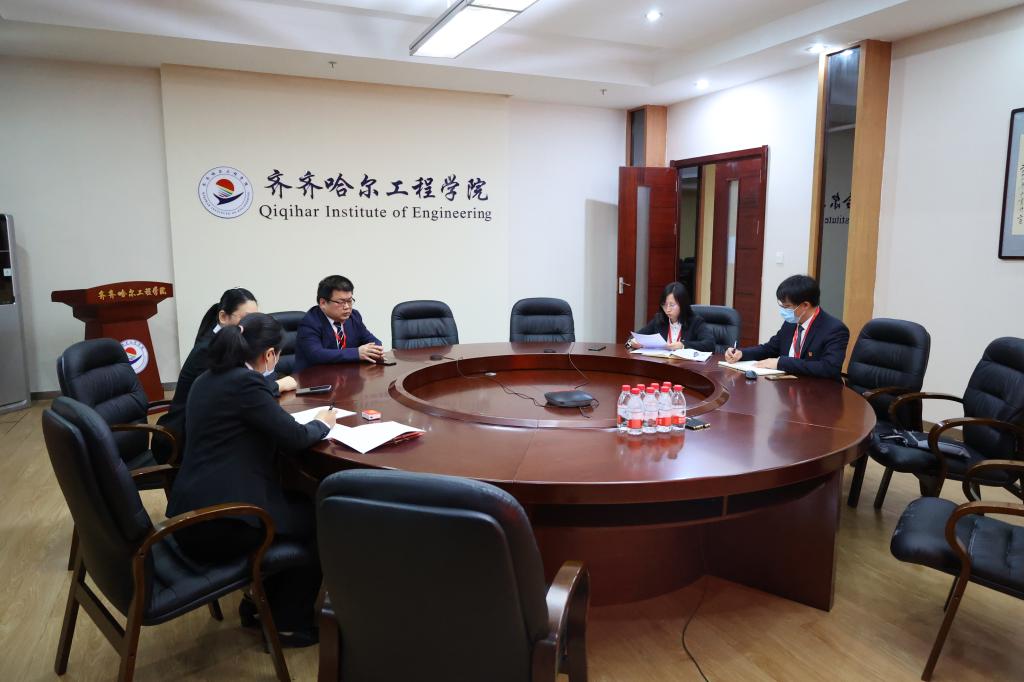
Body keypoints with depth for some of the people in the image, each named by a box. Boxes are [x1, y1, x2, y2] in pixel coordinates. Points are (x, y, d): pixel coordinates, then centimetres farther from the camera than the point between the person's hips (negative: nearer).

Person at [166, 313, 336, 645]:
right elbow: (294, 437, -12)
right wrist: (322, 423, 6)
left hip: (192, 512, 9)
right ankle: (289, 623, 19)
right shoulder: (246, 383, -17)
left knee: (298, 502, 23)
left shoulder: (207, 380, 11)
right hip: (216, 522, -9)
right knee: (318, 518, 10)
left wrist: (269, 388, 26)